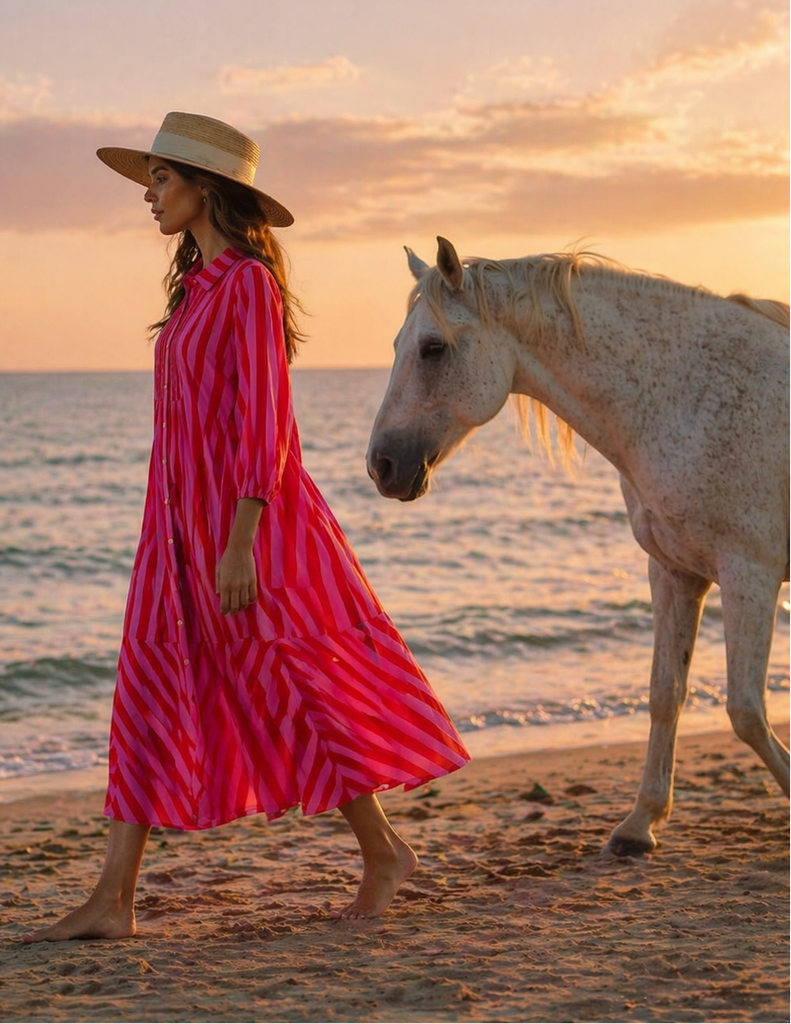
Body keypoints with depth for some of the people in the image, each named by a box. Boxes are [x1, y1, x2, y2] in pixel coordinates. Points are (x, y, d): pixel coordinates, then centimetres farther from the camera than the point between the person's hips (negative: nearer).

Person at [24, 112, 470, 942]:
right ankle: (111, 901, 5)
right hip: (183, 520, 9)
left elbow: (264, 422, -18)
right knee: (149, 694, 4)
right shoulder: (198, 284, 14)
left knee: (285, 690, 1)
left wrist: (240, 543, -21)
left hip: (241, 515, -9)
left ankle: (383, 851, 20)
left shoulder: (248, 283, -13)